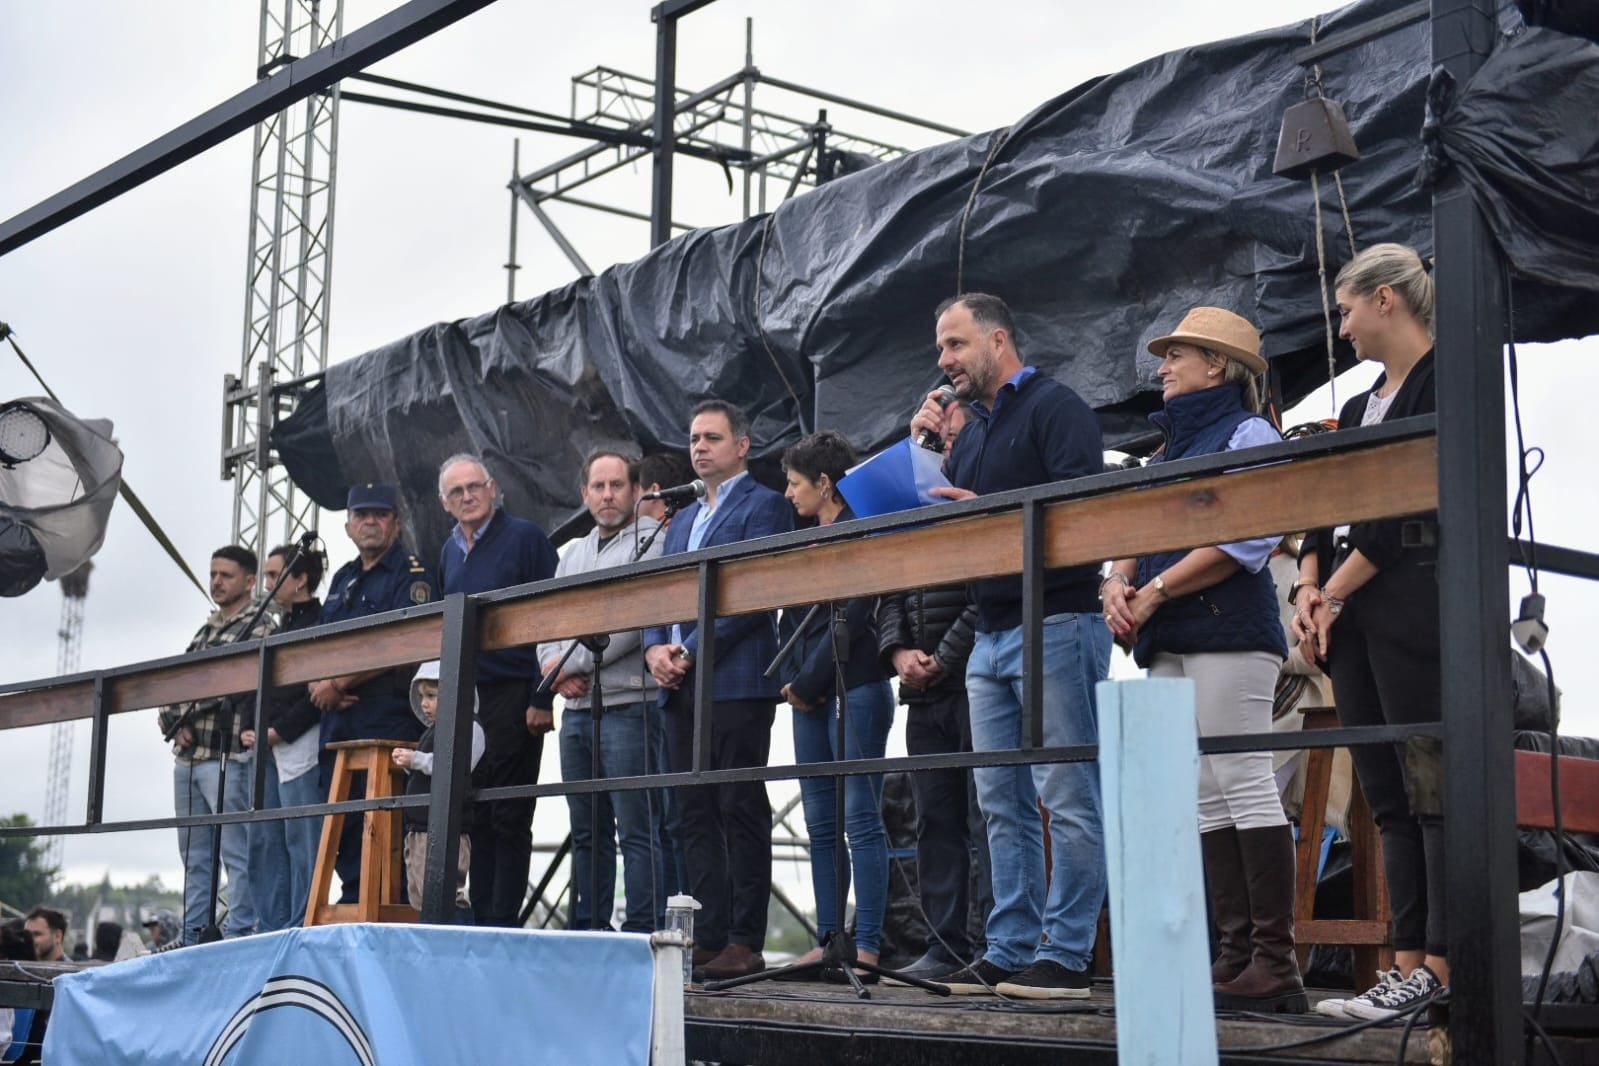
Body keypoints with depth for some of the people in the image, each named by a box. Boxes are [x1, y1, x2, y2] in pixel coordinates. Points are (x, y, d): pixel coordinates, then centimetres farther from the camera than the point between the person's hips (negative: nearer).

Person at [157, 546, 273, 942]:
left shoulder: (261, 626, -2)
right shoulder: (204, 631, 21)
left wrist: (184, 711, -8)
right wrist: (173, 721, -1)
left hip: (228, 756, -8)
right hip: (187, 757, 8)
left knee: (237, 854, -7)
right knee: (194, 856, 10)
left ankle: (240, 939, -7)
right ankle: (191, 939, 15)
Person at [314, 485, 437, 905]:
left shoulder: (411, 575, -2)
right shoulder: (342, 579, 21)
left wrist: (340, 683, -12)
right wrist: (318, 684, -1)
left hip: (388, 716, -7)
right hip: (338, 714, 7)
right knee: (339, 819, 6)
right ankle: (353, 903, 11)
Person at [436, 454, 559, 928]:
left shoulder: (525, 537, -5)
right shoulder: (450, 551, 15)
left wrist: (542, 699, -16)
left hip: (513, 696, -7)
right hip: (461, 701, 7)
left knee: (509, 818, -4)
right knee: (474, 818, 9)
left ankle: (505, 922, 0)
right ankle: (480, 919, 14)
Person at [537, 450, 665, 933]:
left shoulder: (651, 543, -3)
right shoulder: (573, 554, 21)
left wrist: (569, 663, -9)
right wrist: (558, 670, -2)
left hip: (628, 706, -7)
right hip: (576, 709, 7)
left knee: (636, 830, -8)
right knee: (587, 832, 10)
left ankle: (642, 935, -7)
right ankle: (588, 934, 15)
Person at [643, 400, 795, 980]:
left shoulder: (764, 506, -1)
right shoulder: (683, 520, 24)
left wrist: (691, 652, -14)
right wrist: (655, 647, -1)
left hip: (735, 682, -8)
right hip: (681, 688, 8)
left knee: (741, 812, -6)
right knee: (694, 815, 5)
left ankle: (745, 942, -5)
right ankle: (707, 936, 8)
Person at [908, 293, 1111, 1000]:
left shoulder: (1054, 407, -4)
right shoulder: (971, 432, 21)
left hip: (1055, 624, -9)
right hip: (990, 635, 9)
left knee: (1066, 798, -6)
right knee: (1003, 804, 8)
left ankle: (1066, 956, -5)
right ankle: (1011, 953, 11)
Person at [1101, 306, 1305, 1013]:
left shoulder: (1247, 432, -1)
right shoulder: (1171, 448, 24)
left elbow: (1249, 538, -13)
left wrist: (1157, 592, -14)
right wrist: (1118, 584, 0)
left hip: (1228, 630, -8)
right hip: (1168, 644, 8)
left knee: (1242, 784, -12)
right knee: (1203, 796, 4)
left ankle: (1276, 965, -12)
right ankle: (1238, 956, 5)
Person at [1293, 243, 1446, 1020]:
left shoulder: (1442, 382, -6)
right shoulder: (1360, 404, 21)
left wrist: (1337, 594, -10)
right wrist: (1309, 587, 1)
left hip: (1411, 599, -9)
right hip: (1347, 611, 9)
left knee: (1432, 789, -9)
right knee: (1387, 797, 6)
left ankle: (1443, 969, -9)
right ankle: (1408, 963, 7)